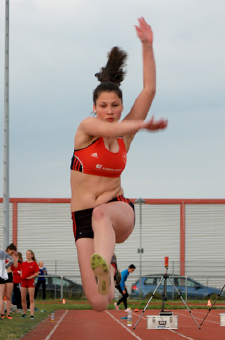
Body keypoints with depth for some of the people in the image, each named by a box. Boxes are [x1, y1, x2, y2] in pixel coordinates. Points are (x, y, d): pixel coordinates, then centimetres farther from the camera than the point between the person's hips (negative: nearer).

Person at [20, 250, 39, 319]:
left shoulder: (34, 264, -3)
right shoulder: (23, 264, 12)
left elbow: (37, 274, -5)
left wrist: (30, 277, -14)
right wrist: (22, 276, 1)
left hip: (30, 282, -5)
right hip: (23, 282, 5)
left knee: (31, 300, -6)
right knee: (23, 299, 5)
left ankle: (32, 315, -9)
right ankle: (24, 313, 18)